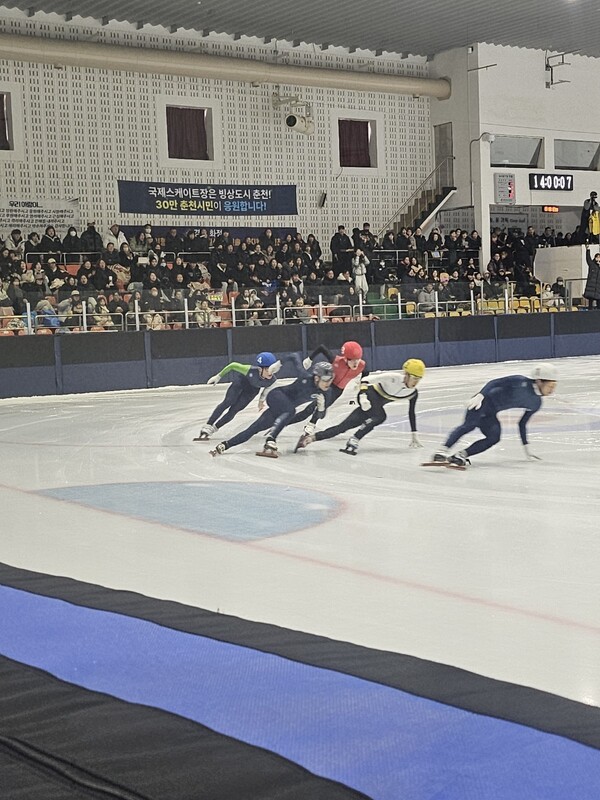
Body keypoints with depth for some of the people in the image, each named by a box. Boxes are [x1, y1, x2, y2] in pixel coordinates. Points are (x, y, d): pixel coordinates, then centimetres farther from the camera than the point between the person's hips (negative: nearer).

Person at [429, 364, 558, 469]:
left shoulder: (536, 403, 8)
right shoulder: (522, 382, -14)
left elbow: (522, 424, 17)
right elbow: (494, 383, -16)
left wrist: (526, 448, 17)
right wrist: (480, 395, -32)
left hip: (490, 414, 7)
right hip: (483, 401, -7)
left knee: (494, 437, -20)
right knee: (469, 424, -31)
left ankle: (460, 455, -24)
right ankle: (442, 453, -43)